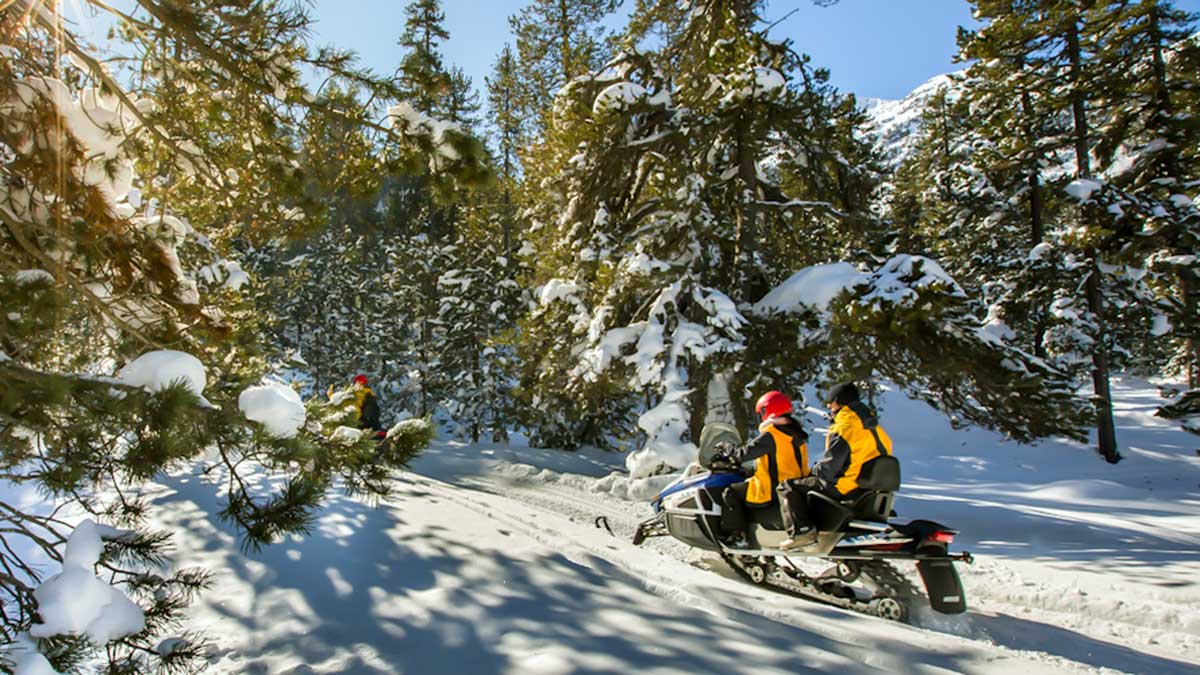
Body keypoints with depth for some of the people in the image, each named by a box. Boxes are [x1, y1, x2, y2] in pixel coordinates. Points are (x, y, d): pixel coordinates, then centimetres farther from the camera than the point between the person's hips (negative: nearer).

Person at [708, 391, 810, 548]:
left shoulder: (770, 436, -19)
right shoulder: (796, 433, 9)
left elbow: (744, 454, -18)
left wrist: (727, 447, 1)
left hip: (773, 492, -9)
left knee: (730, 493, 0)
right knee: (742, 486, 27)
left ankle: (739, 535, -1)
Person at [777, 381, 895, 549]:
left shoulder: (843, 428, -18)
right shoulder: (873, 426, 10)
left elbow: (829, 466, -20)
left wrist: (813, 470, 3)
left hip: (845, 490, -9)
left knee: (788, 487, -2)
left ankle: (801, 531, -16)